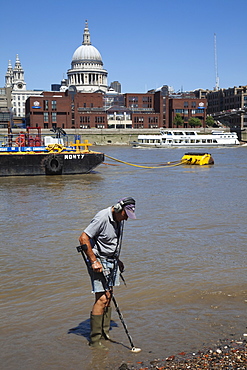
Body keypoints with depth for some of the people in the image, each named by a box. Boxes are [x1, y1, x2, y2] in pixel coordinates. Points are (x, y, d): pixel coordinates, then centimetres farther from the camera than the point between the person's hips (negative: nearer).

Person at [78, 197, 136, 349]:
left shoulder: (119, 219, 6)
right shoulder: (102, 218, -21)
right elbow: (83, 238, -22)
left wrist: (117, 260, 22)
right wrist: (94, 261, -22)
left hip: (112, 261, 9)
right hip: (99, 262, -8)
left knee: (109, 297, 11)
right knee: (101, 299, -10)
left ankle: (105, 332, 22)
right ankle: (95, 339, 0)